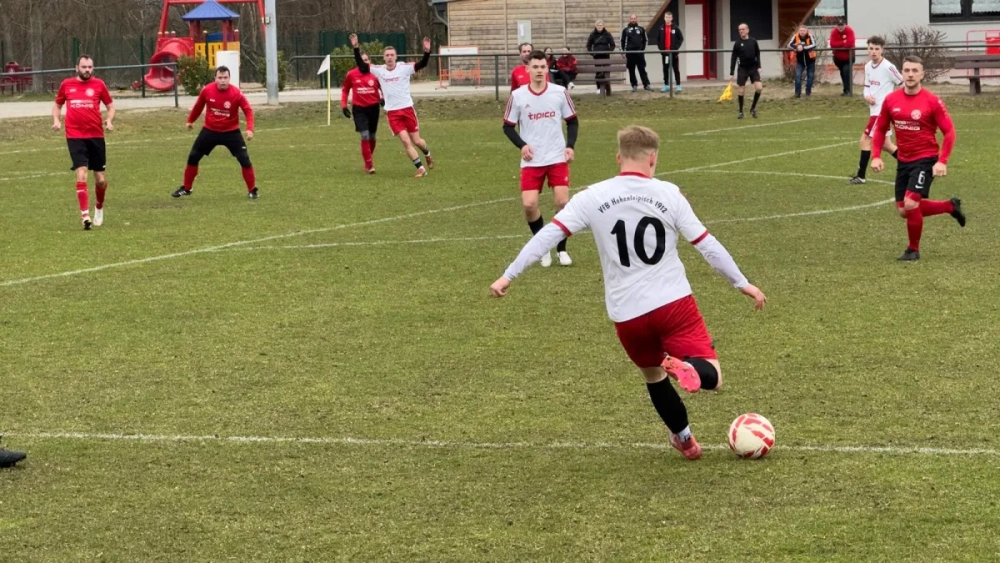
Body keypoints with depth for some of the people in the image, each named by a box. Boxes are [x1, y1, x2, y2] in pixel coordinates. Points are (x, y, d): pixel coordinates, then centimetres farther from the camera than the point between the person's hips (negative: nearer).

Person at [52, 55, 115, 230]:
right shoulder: (66, 84, 6)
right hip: (75, 136, -1)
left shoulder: (99, 84, 3)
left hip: (96, 135, 1)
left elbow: (110, 105, 11)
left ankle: (99, 208, 37)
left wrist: (109, 120, -8)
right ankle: (85, 216, -17)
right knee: (81, 174, -16)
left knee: (100, 179, 8)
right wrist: (56, 120, 2)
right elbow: (57, 104, 20)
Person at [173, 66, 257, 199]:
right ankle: (186, 188, 24)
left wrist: (249, 129, -33)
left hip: (231, 132, -2)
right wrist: (190, 120, 21)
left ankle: (252, 190, 5)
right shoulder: (207, 90, -13)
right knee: (193, 157, 6)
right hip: (210, 130, 2)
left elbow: (248, 110, -18)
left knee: (244, 159, -10)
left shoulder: (236, 93, -21)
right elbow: (198, 106, 7)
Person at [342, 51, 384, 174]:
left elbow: (382, 87, 8)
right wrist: (344, 106, 3)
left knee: (372, 136, 12)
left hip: (373, 107, 2)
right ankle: (369, 165, -9)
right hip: (359, 108, -2)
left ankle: (369, 160, 32)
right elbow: (345, 90, 9)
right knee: (365, 136, -14)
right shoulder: (351, 74, -5)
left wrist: (382, 98, -11)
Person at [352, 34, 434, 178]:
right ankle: (420, 168, -1)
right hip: (392, 113, 1)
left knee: (416, 140, 7)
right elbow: (361, 65, -3)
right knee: (405, 140, -9)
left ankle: (428, 155, 41)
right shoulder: (379, 70, 0)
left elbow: (422, 64, -18)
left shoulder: (404, 67, -7)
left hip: (407, 109, -1)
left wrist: (427, 51, -36)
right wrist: (356, 48, -13)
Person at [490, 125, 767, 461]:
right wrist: (742, 284, 12)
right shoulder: (668, 194, -1)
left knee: (654, 376, 28)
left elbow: (548, 235, -4)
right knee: (711, 376, -1)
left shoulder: (592, 198, 0)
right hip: (674, 304, -2)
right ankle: (686, 368, -34)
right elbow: (706, 244, 2)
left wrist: (509, 275, 1)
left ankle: (685, 440, 35)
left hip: (627, 314, 2)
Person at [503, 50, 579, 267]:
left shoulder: (560, 93, -2)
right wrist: (522, 145, -12)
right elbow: (508, 126, 4)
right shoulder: (517, 96, -4)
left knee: (562, 202, -8)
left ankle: (561, 249, 11)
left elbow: (572, 121, 8)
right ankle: (543, 247, 13)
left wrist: (570, 146, -6)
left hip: (557, 158, 0)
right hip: (531, 161, 0)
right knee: (529, 205, -10)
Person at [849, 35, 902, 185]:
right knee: (886, 144, 13)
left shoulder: (887, 67, -17)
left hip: (882, 110, -9)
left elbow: (904, 84, -11)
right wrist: (867, 96, -4)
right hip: (874, 109, 9)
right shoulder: (868, 66, 7)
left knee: (865, 139, -7)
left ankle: (860, 176, -2)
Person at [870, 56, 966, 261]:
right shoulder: (891, 100, -1)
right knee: (904, 211, 8)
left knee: (911, 204, -18)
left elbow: (949, 132, -10)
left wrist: (942, 161, -19)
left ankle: (913, 249, 4)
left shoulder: (932, 101, -13)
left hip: (925, 160, -6)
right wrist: (876, 156, 0)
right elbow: (880, 129, 11)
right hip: (903, 161, 6)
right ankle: (951, 206, 30)